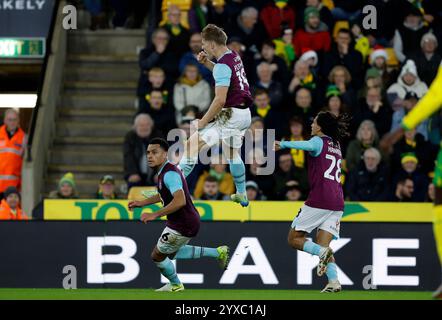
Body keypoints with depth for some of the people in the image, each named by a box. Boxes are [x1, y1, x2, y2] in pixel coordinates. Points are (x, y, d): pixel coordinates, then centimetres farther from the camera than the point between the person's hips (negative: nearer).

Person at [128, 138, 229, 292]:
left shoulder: (169, 174, -25)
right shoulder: (164, 171, 7)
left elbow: (180, 201, -37)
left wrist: (154, 215, -35)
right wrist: (142, 203, 22)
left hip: (182, 226, -10)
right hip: (188, 222, 10)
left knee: (157, 256, 7)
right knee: (171, 253, 29)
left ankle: (175, 285, 32)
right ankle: (218, 253, 28)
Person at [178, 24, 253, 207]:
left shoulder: (223, 65, -18)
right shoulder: (234, 56, 9)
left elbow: (220, 100, -24)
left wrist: (202, 122, -17)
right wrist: (207, 63, 19)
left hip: (231, 115, -10)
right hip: (245, 115, 10)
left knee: (193, 143, -18)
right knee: (232, 152, 31)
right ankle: (242, 195, 43)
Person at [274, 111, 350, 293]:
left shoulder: (319, 141, -1)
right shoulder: (336, 145, 22)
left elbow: (308, 146, -25)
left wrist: (283, 145, -36)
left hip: (319, 200, -7)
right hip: (337, 202, 7)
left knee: (294, 238, 3)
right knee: (323, 244, 5)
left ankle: (321, 252, -23)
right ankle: (334, 281, -17)